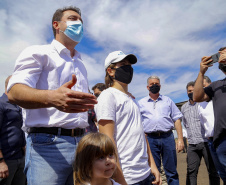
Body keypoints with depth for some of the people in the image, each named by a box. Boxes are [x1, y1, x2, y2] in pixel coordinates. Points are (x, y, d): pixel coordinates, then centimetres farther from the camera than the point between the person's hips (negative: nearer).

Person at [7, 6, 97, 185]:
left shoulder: (80, 65, 21)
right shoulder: (38, 53, 1)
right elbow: (15, 92, -15)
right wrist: (52, 98, -35)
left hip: (81, 143, 6)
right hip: (48, 143, -6)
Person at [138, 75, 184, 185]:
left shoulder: (168, 101, 14)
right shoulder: (141, 103, 12)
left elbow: (177, 119, 10)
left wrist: (180, 139, 1)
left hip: (167, 137, 1)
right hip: (150, 139, 0)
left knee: (172, 172, 6)